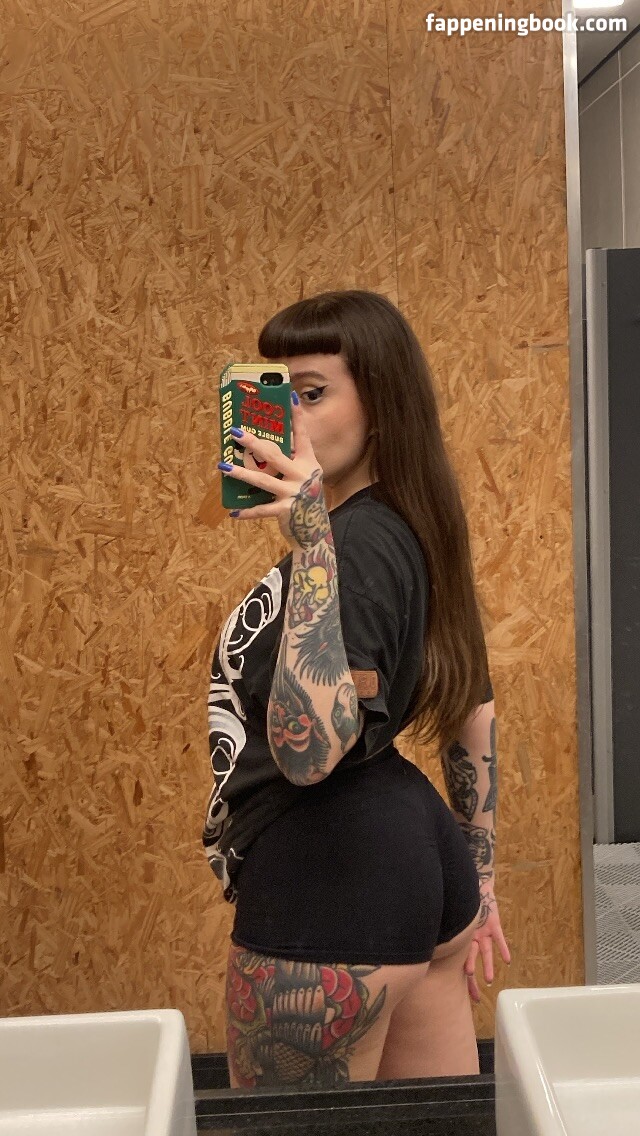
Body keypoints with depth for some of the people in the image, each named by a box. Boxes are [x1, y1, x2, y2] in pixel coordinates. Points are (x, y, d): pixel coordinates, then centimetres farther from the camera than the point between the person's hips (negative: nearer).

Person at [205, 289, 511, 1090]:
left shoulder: (356, 545, -20)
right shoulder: (409, 531, 9)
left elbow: (306, 750, -30)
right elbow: (474, 709, 15)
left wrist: (311, 543, -34)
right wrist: (476, 876, 22)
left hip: (329, 882, -10)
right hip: (414, 858, 10)